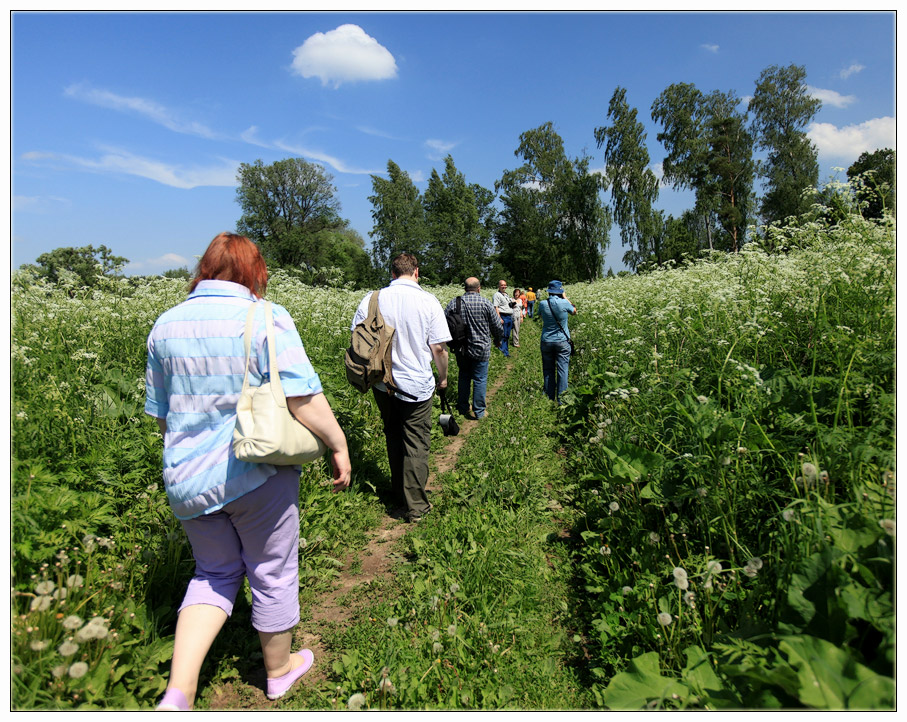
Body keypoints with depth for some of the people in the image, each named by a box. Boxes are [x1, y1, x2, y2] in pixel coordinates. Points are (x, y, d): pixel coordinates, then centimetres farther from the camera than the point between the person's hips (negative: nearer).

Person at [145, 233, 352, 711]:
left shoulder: (166, 325, 3)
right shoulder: (265, 319, -14)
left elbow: (159, 412, 12)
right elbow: (304, 400, -20)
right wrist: (339, 446, -6)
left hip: (187, 478, 5)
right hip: (258, 474, -5)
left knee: (215, 573, 24)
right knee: (273, 574, 17)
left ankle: (179, 690, 13)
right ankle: (279, 671, 38)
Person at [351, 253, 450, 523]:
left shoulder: (372, 299, -4)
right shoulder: (428, 301, -10)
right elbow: (438, 348, -9)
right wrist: (443, 377, 8)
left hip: (382, 383, 3)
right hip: (416, 385, -3)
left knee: (393, 438, 20)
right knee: (416, 444, 7)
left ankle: (399, 494, 35)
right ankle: (416, 506, 14)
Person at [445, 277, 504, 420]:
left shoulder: (454, 303, -3)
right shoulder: (485, 303, -10)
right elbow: (497, 325, -4)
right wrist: (498, 339, 16)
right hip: (481, 349, -3)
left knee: (463, 376, 18)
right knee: (480, 379, 6)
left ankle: (462, 408, 26)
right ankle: (479, 411, 12)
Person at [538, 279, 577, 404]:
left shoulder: (542, 304, -8)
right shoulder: (564, 303, -13)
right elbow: (574, 312, 8)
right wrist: (565, 298, 13)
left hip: (546, 341, 2)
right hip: (562, 341, -2)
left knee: (548, 370, 10)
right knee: (563, 370, 2)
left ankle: (550, 398, 17)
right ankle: (561, 399, 2)